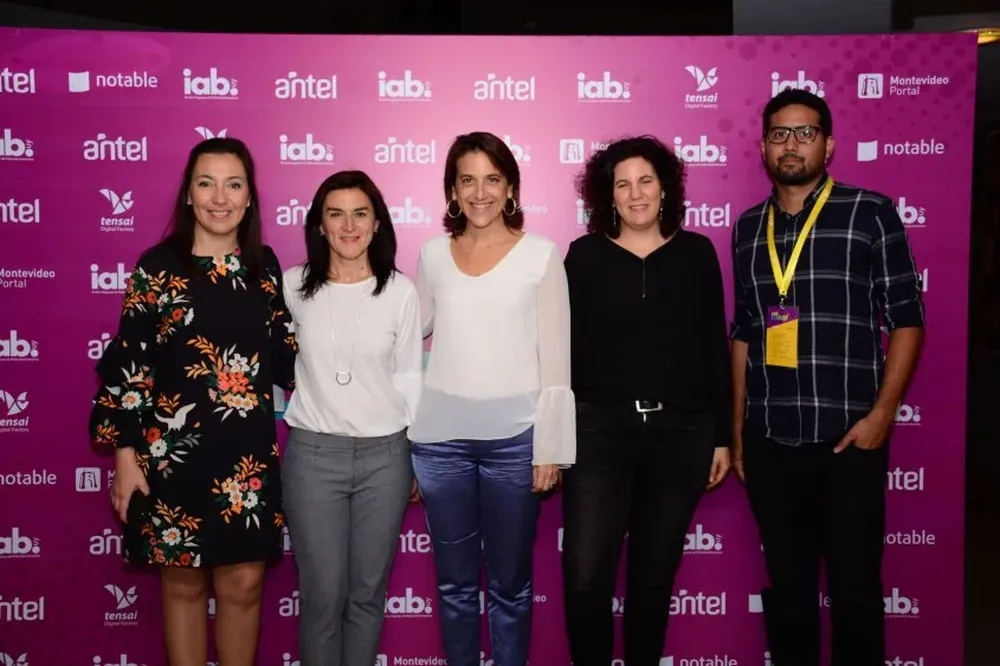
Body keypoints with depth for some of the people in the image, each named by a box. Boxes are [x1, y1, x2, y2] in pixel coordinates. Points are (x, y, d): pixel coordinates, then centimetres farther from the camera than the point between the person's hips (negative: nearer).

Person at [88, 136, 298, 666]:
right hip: (174, 452, -2)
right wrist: (125, 452, -8)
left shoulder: (263, 265, 5)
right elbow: (126, 363, -5)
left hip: (249, 453, 3)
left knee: (244, 582, 9)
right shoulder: (158, 267, -5)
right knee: (183, 582, 11)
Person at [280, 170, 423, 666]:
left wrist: (419, 453, 6)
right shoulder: (293, 287, -1)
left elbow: (409, 377, 4)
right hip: (312, 453, 0)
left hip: (385, 455, 1)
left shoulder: (400, 291, -1)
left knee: (368, 591, 11)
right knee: (323, 594, 4)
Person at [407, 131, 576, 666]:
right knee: (454, 580, 12)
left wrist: (550, 446, -5)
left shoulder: (541, 254, -2)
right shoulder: (433, 254, 6)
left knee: (510, 582, 9)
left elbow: (555, 357, -2)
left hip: (514, 435, -2)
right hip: (439, 436, 2)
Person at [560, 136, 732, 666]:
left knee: (655, 574, 12)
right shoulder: (585, 254, 2)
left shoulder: (696, 253, 5)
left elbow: (715, 349, 6)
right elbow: (565, 348, 3)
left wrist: (722, 436, 5)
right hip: (599, 431, -1)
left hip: (681, 433, 1)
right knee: (584, 578, -6)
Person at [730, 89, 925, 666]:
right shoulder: (749, 227, 10)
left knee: (854, 583, 7)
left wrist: (882, 413, -11)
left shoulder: (870, 213, -2)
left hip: (847, 434, -3)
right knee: (786, 582, 13)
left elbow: (907, 319, -3)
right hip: (768, 438, 4)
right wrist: (736, 426, 12)